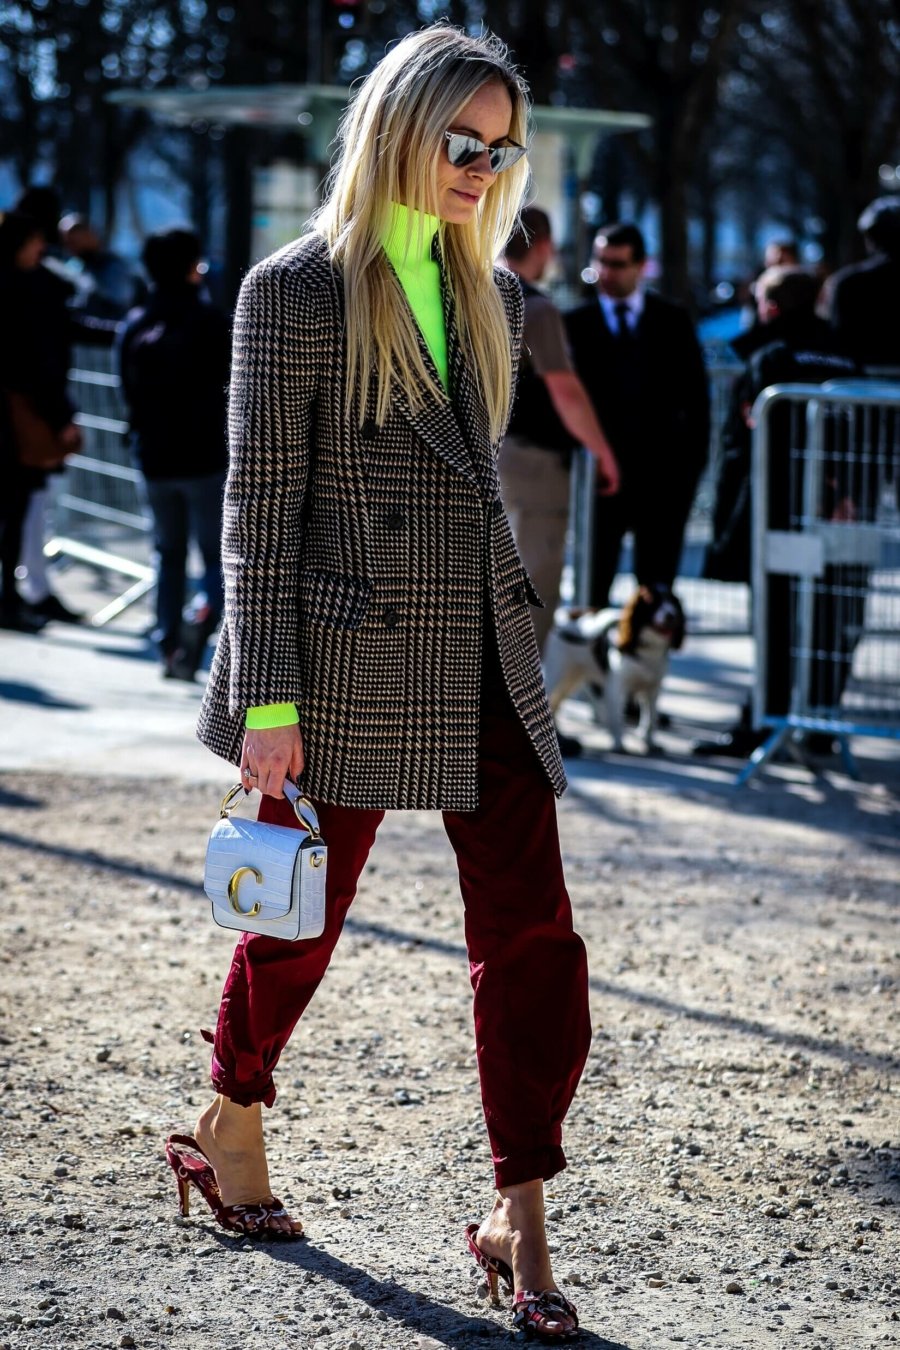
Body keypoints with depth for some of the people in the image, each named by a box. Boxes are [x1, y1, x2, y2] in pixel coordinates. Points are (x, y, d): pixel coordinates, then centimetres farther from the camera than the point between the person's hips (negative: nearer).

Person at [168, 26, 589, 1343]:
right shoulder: (297, 292, -7)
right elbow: (260, 507, -9)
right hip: (350, 662, -5)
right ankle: (229, 1130, 36)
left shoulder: (490, 295, 11)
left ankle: (519, 1220, 5)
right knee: (303, 920, 11)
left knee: (534, 937, -2)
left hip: (482, 664, 5)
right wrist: (267, 700, -13)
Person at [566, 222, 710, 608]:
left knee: (657, 579, 6)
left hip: (664, 465, 1)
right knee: (595, 576, 0)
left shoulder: (673, 320, 8)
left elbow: (695, 391, 6)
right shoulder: (577, 323, 3)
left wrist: (695, 454, -2)